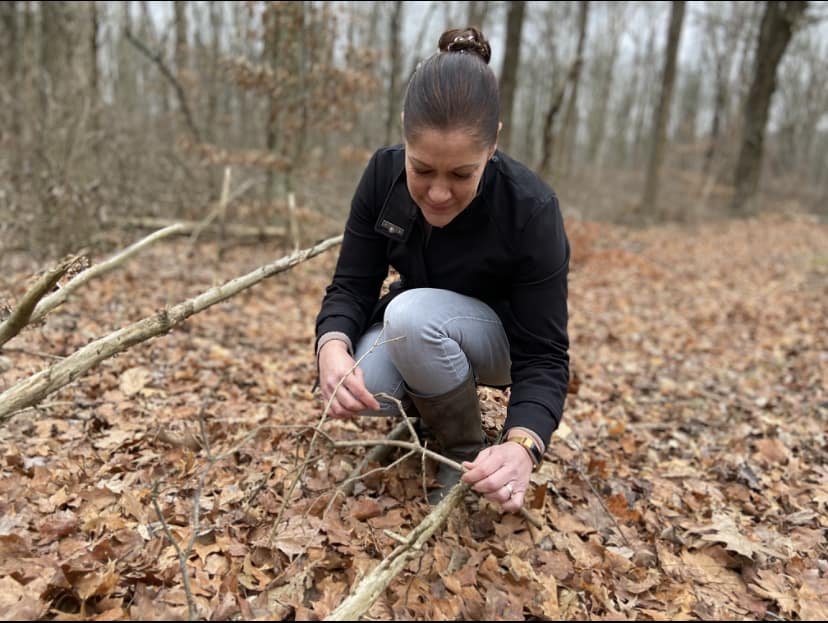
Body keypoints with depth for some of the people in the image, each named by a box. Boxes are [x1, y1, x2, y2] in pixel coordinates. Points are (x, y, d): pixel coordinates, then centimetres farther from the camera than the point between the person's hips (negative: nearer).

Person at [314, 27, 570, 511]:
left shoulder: (531, 210, -30)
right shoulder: (384, 175, -20)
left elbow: (544, 354, -27)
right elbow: (351, 285, -16)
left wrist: (523, 444, -46)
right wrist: (332, 348, -38)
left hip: (501, 339, -3)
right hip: (411, 325, 3)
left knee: (413, 313, -34)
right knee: (364, 389, -29)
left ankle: (471, 453, -10)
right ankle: (431, 412, 7)